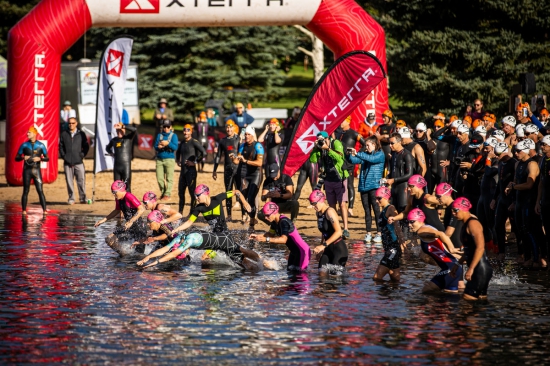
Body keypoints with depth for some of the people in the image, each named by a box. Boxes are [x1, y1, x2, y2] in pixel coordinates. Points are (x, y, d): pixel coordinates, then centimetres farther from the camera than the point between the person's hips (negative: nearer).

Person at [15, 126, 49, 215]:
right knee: (25, 191, 3)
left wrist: (40, 158, -14)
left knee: (40, 190, -7)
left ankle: (44, 210, -7)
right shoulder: (24, 145, 4)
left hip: (36, 170, -1)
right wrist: (23, 157, -14)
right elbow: (16, 158, 7)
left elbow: (47, 158, 5)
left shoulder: (41, 145, 2)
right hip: (27, 170, 1)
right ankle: (24, 210, 8)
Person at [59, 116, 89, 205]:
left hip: (78, 162, -1)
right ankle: (71, 198, 9)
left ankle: (83, 198, 4)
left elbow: (86, 146, 10)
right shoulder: (64, 134, 9)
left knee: (81, 181, -4)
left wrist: (82, 155, 0)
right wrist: (63, 156, 1)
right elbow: (61, 146, 12)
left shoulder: (81, 134, 6)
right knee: (69, 181, 2)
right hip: (67, 162, 1)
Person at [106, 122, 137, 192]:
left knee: (126, 186, -8)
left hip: (126, 166, -5)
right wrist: (112, 154, 11)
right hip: (116, 166, 5)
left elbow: (134, 129, -21)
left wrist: (122, 126, -24)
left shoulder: (128, 138, -2)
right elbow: (108, 148, 31)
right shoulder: (114, 140, 11)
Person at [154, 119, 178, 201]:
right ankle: (163, 192, 17)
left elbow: (175, 147, -7)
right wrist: (159, 147, -13)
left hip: (169, 159, -4)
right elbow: (155, 146, 9)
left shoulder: (173, 136, 3)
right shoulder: (159, 135, 14)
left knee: (169, 178, -7)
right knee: (159, 178, 3)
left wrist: (168, 143, -22)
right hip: (159, 159, 4)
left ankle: (167, 194, -6)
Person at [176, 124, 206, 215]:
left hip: (191, 170, -8)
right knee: (181, 192, 14)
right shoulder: (182, 142, 14)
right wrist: (178, 161, 19)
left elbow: (204, 152, -22)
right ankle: (180, 212, 24)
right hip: (183, 170, 9)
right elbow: (178, 152, 35)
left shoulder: (194, 142, -10)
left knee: (192, 192, -5)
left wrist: (195, 162, -17)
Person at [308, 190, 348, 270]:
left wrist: (323, 245, -25)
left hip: (339, 249, -9)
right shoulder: (319, 213, 10)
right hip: (329, 249, 9)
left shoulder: (330, 212, -15)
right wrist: (320, 248, 12)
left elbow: (338, 232, -23)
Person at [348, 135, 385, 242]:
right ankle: (368, 233, 11)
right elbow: (354, 160, 3)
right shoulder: (365, 154, 15)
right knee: (367, 210, 8)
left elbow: (371, 159, -21)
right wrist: (352, 155, -19)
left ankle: (379, 233, -2)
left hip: (374, 186, -6)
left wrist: (357, 154, -27)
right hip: (363, 186, 6)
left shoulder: (380, 155, -2)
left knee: (376, 210, -5)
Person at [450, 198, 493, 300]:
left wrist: (471, 269, -24)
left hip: (481, 269, -10)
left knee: (467, 298, -14)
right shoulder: (466, 224, 17)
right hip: (477, 269, 10)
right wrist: (458, 264, 23)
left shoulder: (473, 223, -12)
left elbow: (480, 247, -22)